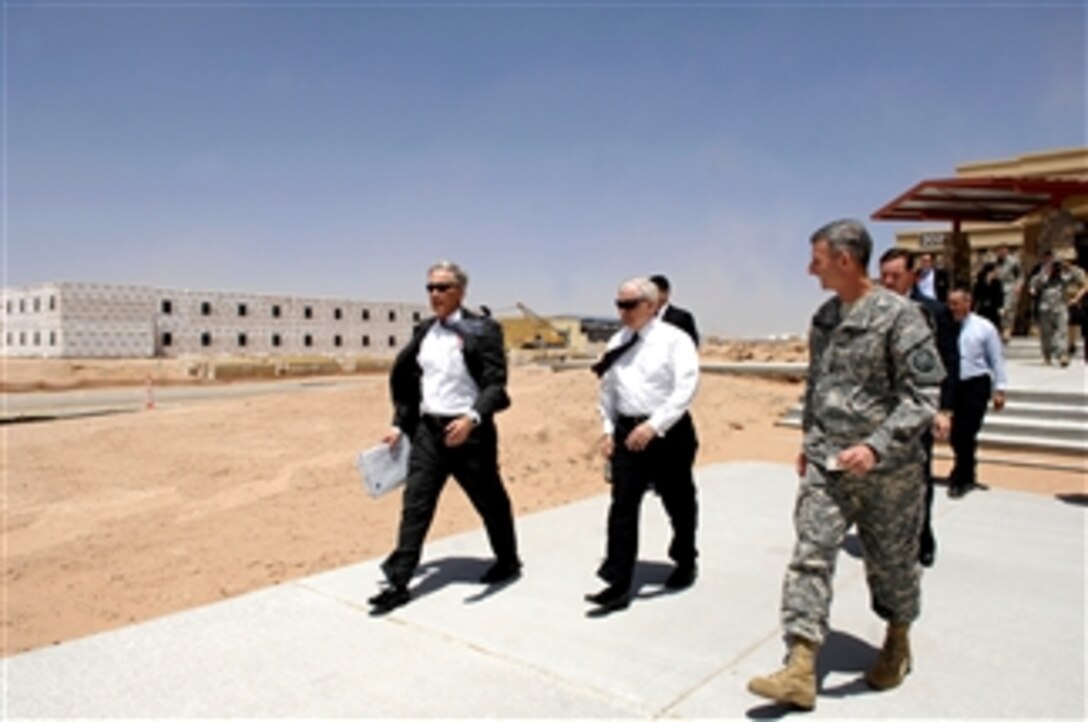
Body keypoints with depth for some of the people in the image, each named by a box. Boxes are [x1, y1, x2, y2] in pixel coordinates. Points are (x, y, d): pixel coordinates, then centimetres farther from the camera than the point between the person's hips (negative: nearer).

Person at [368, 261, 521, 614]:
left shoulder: (483, 330, -9)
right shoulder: (424, 330, 9)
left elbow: (496, 385, -17)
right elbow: (402, 377, 17)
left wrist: (472, 419, -32)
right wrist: (400, 425, 12)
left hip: (469, 431, -5)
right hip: (428, 430, 5)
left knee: (490, 502, 13)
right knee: (414, 505, 0)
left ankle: (507, 561, 36)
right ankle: (398, 582, 6)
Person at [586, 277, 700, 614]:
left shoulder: (674, 339, -9)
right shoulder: (617, 343, 8)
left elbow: (686, 388, -18)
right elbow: (608, 389, 15)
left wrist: (654, 426, -24)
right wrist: (608, 430, 8)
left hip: (668, 432, -4)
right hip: (627, 431, 4)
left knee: (679, 504, 14)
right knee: (622, 507, -3)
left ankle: (685, 564, 39)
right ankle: (618, 585, 0)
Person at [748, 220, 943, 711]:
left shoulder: (898, 315, -12)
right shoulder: (824, 318, 8)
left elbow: (923, 395, -15)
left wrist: (877, 446, -25)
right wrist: (809, 441, 18)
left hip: (887, 468, -5)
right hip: (825, 464, 5)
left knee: (891, 562, 14)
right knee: (810, 557, -3)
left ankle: (898, 643, 40)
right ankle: (801, 671, -1)